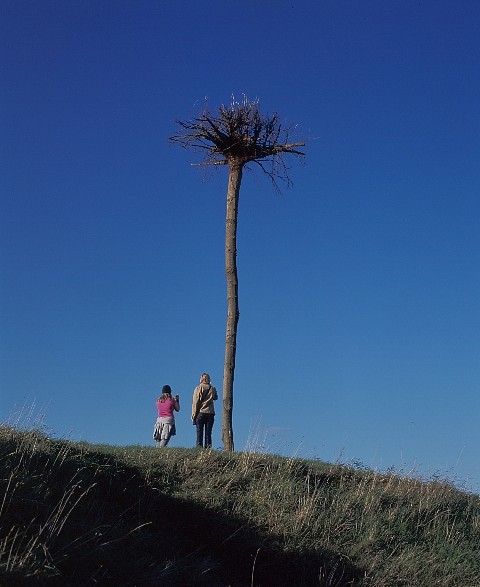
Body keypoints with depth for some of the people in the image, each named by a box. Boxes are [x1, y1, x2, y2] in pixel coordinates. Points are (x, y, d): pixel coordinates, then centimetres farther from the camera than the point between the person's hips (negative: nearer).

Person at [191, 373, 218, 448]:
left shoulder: (198, 388, 0)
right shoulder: (212, 389, 6)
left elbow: (195, 402, -4)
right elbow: (215, 397, 25)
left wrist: (193, 414, -2)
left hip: (200, 413, -2)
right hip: (210, 413, 2)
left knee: (199, 433, -1)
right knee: (208, 433, 4)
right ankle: (208, 448, -3)